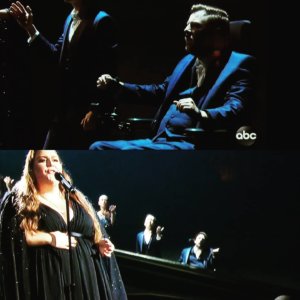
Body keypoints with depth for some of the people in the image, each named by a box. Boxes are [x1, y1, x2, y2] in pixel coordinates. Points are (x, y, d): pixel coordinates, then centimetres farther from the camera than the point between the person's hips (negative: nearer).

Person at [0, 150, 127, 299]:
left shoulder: (78, 200, 20)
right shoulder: (21, 200, 5)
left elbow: (95, 234, 25)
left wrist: (100, 244, 3)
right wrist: (49, 238, -12)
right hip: (48, 281, -4)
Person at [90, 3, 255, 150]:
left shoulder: (238, 63, -2)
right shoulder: (189, 60, 23)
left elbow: (236, 110, -17)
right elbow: (160, 91, 37)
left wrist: (201, 114, -37)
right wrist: (117, 86, 29)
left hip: (190, 144, -9)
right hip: (159, 139, 9)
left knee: (129, 152, -31)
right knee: (98, 148, -5)